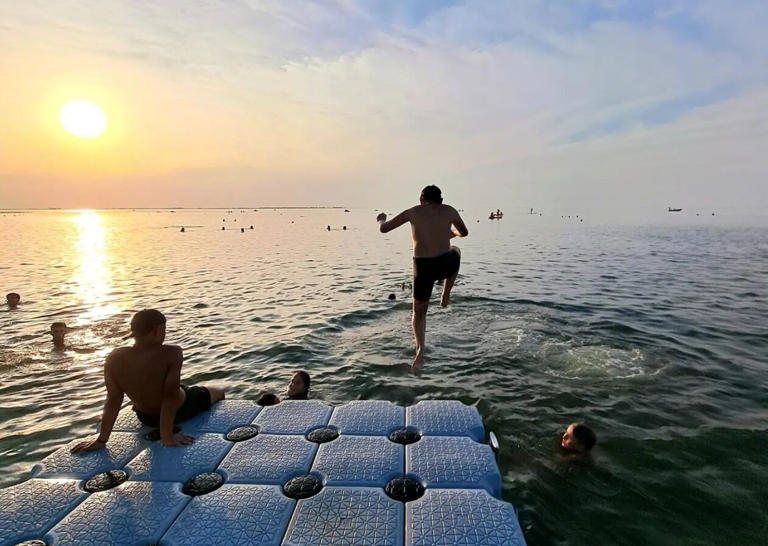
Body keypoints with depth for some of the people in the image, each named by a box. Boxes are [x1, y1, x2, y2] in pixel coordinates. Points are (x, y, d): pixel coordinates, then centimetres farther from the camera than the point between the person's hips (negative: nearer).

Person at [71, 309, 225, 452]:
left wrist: (101, 440, -7)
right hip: (179, 411, -5)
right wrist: (167, 436, -27)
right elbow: (170, 395, -33)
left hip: (146, 418, 5)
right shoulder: (172, 353, -33)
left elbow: (113, 400, -16)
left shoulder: (114, 358, -20)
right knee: (218, 392, 24)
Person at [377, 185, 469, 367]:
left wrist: (381, 219, 34)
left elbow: (384, 229, 10)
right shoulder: (449, 210, 8)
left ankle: (420, 348, -3)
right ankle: (446, 296, 30)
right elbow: (464, 232, 25)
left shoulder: (413, 212, 5)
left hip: (423, 267, 0)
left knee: (419, 312, 17)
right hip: (446, 264, 1)